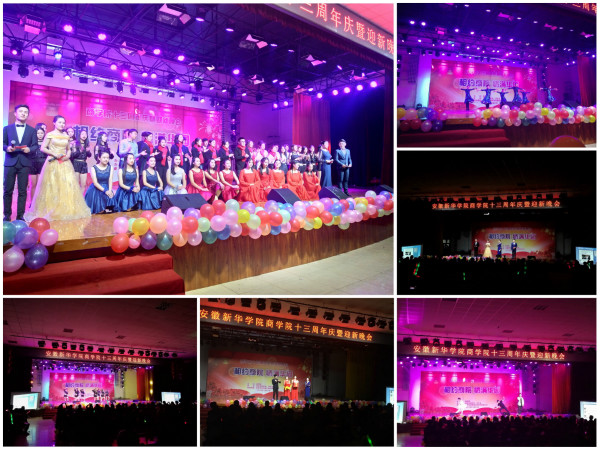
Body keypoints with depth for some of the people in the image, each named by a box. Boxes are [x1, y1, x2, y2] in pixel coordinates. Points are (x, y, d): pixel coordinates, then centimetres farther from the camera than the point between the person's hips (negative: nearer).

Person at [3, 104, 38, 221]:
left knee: (22, 191, 1)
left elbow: (35, 146, 5)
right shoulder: (7, 128, 13)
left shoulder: (32, 130, 12)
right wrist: (7, 148, -13)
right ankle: (7, 215, 10)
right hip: (10, 162, 0)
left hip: (25, 163, 0)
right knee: (8, 190, 1)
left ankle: (20, 216, 6)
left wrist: (29, 149, -15)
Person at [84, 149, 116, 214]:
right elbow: (95, 183, -13)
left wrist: (109, 190, -23)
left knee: (110, 196, -27)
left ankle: (107, 209, -2)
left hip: (107, 188, 4)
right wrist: (105, 191, -25)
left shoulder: (110, 167, 4)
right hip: (96, 189, -4)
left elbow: (110, 180, -5)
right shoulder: (94, 168, -6)